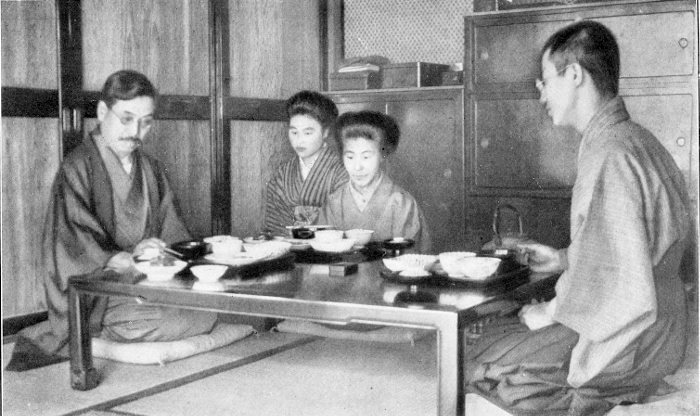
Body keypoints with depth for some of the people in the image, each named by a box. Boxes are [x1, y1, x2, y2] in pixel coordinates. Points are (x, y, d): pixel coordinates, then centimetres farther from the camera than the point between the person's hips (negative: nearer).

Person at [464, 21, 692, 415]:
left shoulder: (612, 155, -23)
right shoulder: (633, 138, 11)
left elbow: (622, 285, -27)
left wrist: (553, 312, -13)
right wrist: (564, 259, 15)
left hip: (625, 343, -10)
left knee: (481, 370, -4)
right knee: (492, 337, 12)